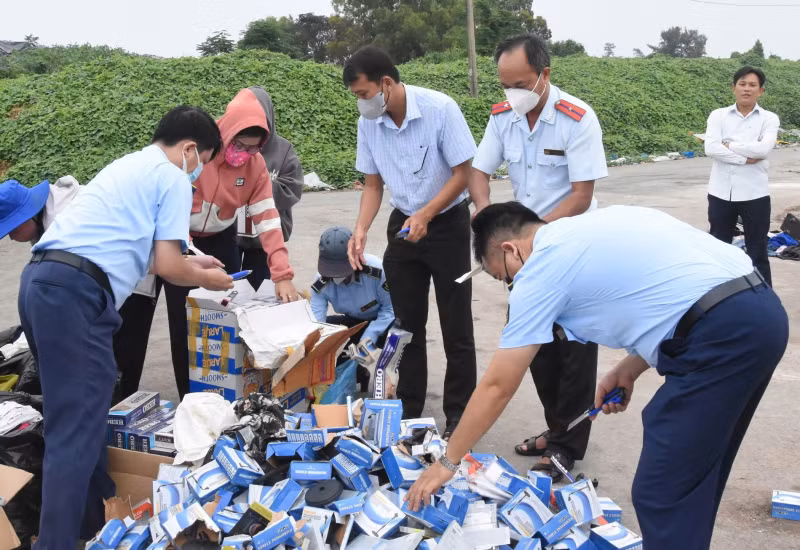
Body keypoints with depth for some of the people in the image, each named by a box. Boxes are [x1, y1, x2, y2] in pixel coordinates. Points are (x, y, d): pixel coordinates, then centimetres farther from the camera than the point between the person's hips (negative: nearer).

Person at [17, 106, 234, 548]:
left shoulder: (128, 166, 28)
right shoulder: (173, 179, 1)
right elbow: (167, 267, -4)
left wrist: (190, 261, 41)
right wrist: (205, 278, 16)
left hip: (41, 280, 10)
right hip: (75, 292, -10)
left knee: (81, 410, 19)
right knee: (75, 430, -8)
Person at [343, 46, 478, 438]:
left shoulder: (440, 109, -21)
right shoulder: (369, 122, -7)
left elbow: (463, 173, -16)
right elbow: (372, 184, 3)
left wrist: (424, 216, -25)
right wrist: (361, 229, -12)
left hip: (447, 223, -4)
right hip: (403, 223, 5)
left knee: (456, 327, 1)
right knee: (407, 324, 11)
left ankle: (459, 416, 13)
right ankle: (408, 411, 24)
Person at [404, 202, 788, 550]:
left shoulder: (539, 269, -1)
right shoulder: (592, 228, 22)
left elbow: (497, 387, 4)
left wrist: (447, 462, 15)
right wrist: (627, 371, 22)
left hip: (722, 333, -10)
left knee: (662, 494, -1)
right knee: (694, 477, 21)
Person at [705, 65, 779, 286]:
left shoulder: (769, 118, 2)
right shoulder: (718, 115, 4)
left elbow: (763, 149, -17)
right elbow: (711, 148, -12)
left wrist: (729, 145, -9)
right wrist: (745, 158, -14)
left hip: (754, 194, -1)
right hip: (721, 193, 1)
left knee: (757, 254, 7)